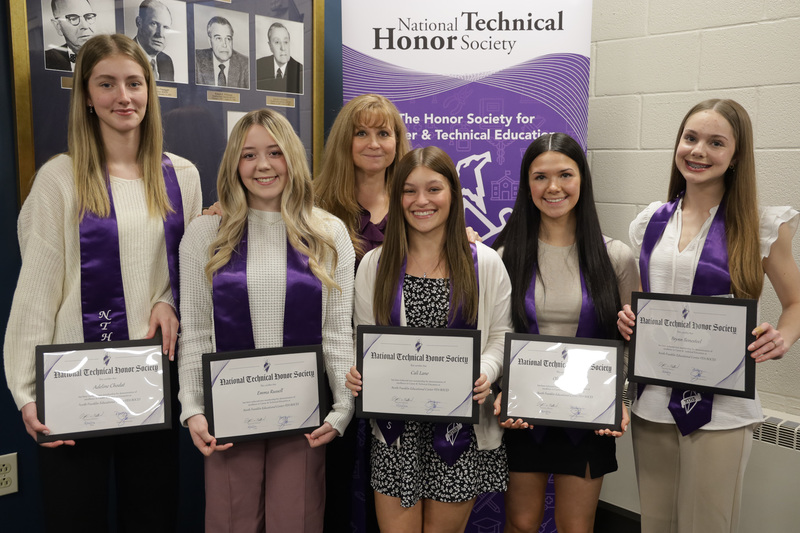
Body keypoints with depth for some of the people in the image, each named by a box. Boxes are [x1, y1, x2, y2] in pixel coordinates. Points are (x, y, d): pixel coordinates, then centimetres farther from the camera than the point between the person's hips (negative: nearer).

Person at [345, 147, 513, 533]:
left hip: (461, 426, 0)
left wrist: (485, 374, -17)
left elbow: (500, 338, 2)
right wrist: (358, 374, -12)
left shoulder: (485, 263, 0)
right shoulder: (374, 264, 4)